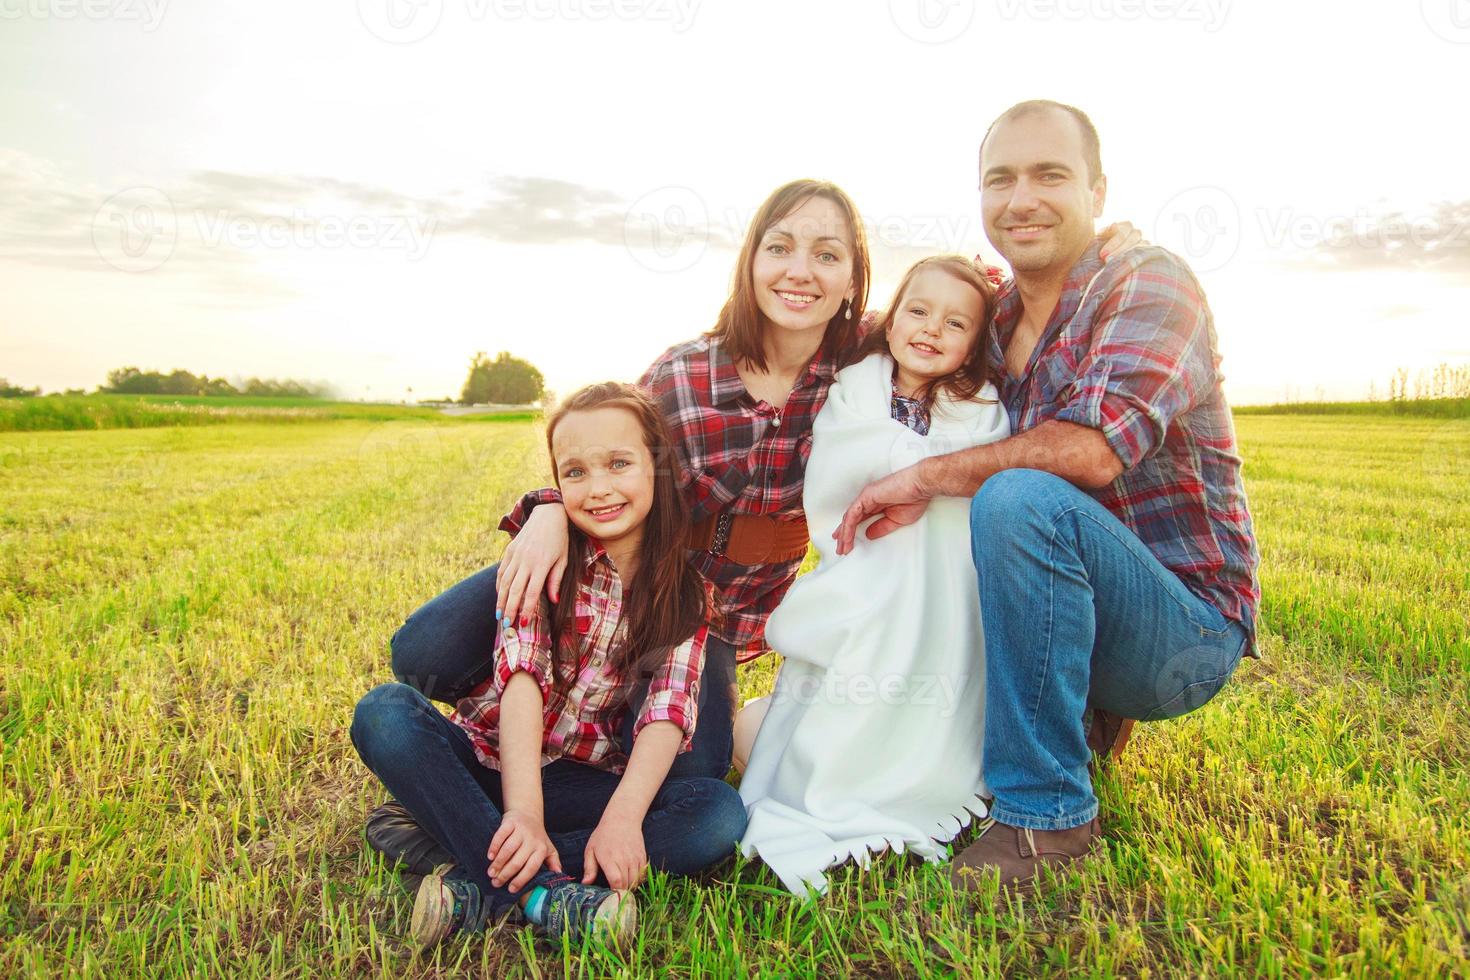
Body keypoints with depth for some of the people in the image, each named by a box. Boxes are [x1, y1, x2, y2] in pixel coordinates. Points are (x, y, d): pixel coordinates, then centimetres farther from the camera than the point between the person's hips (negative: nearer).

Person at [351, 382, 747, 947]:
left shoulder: (686, 591, -2)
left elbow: (669, 711, -13)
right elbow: (521, 678, -20)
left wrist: (624, 816, -31)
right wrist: (524, 813, -34)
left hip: (583, 781, 1)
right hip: (486, 759, 0)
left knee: (721, 813, -25)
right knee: (385, 713, -28)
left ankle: (483, 879, -27)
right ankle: (540, 890, -34)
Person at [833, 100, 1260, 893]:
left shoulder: (1149, 281, -13)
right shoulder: (994, 324, 9)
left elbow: (1090, 450, -29)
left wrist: (926, 477, -22)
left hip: (1190, 627, -7)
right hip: (1071, 616, 8)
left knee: (1020, 499, -32)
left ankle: (1045, 810, -21)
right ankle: (1082, 713, 18)